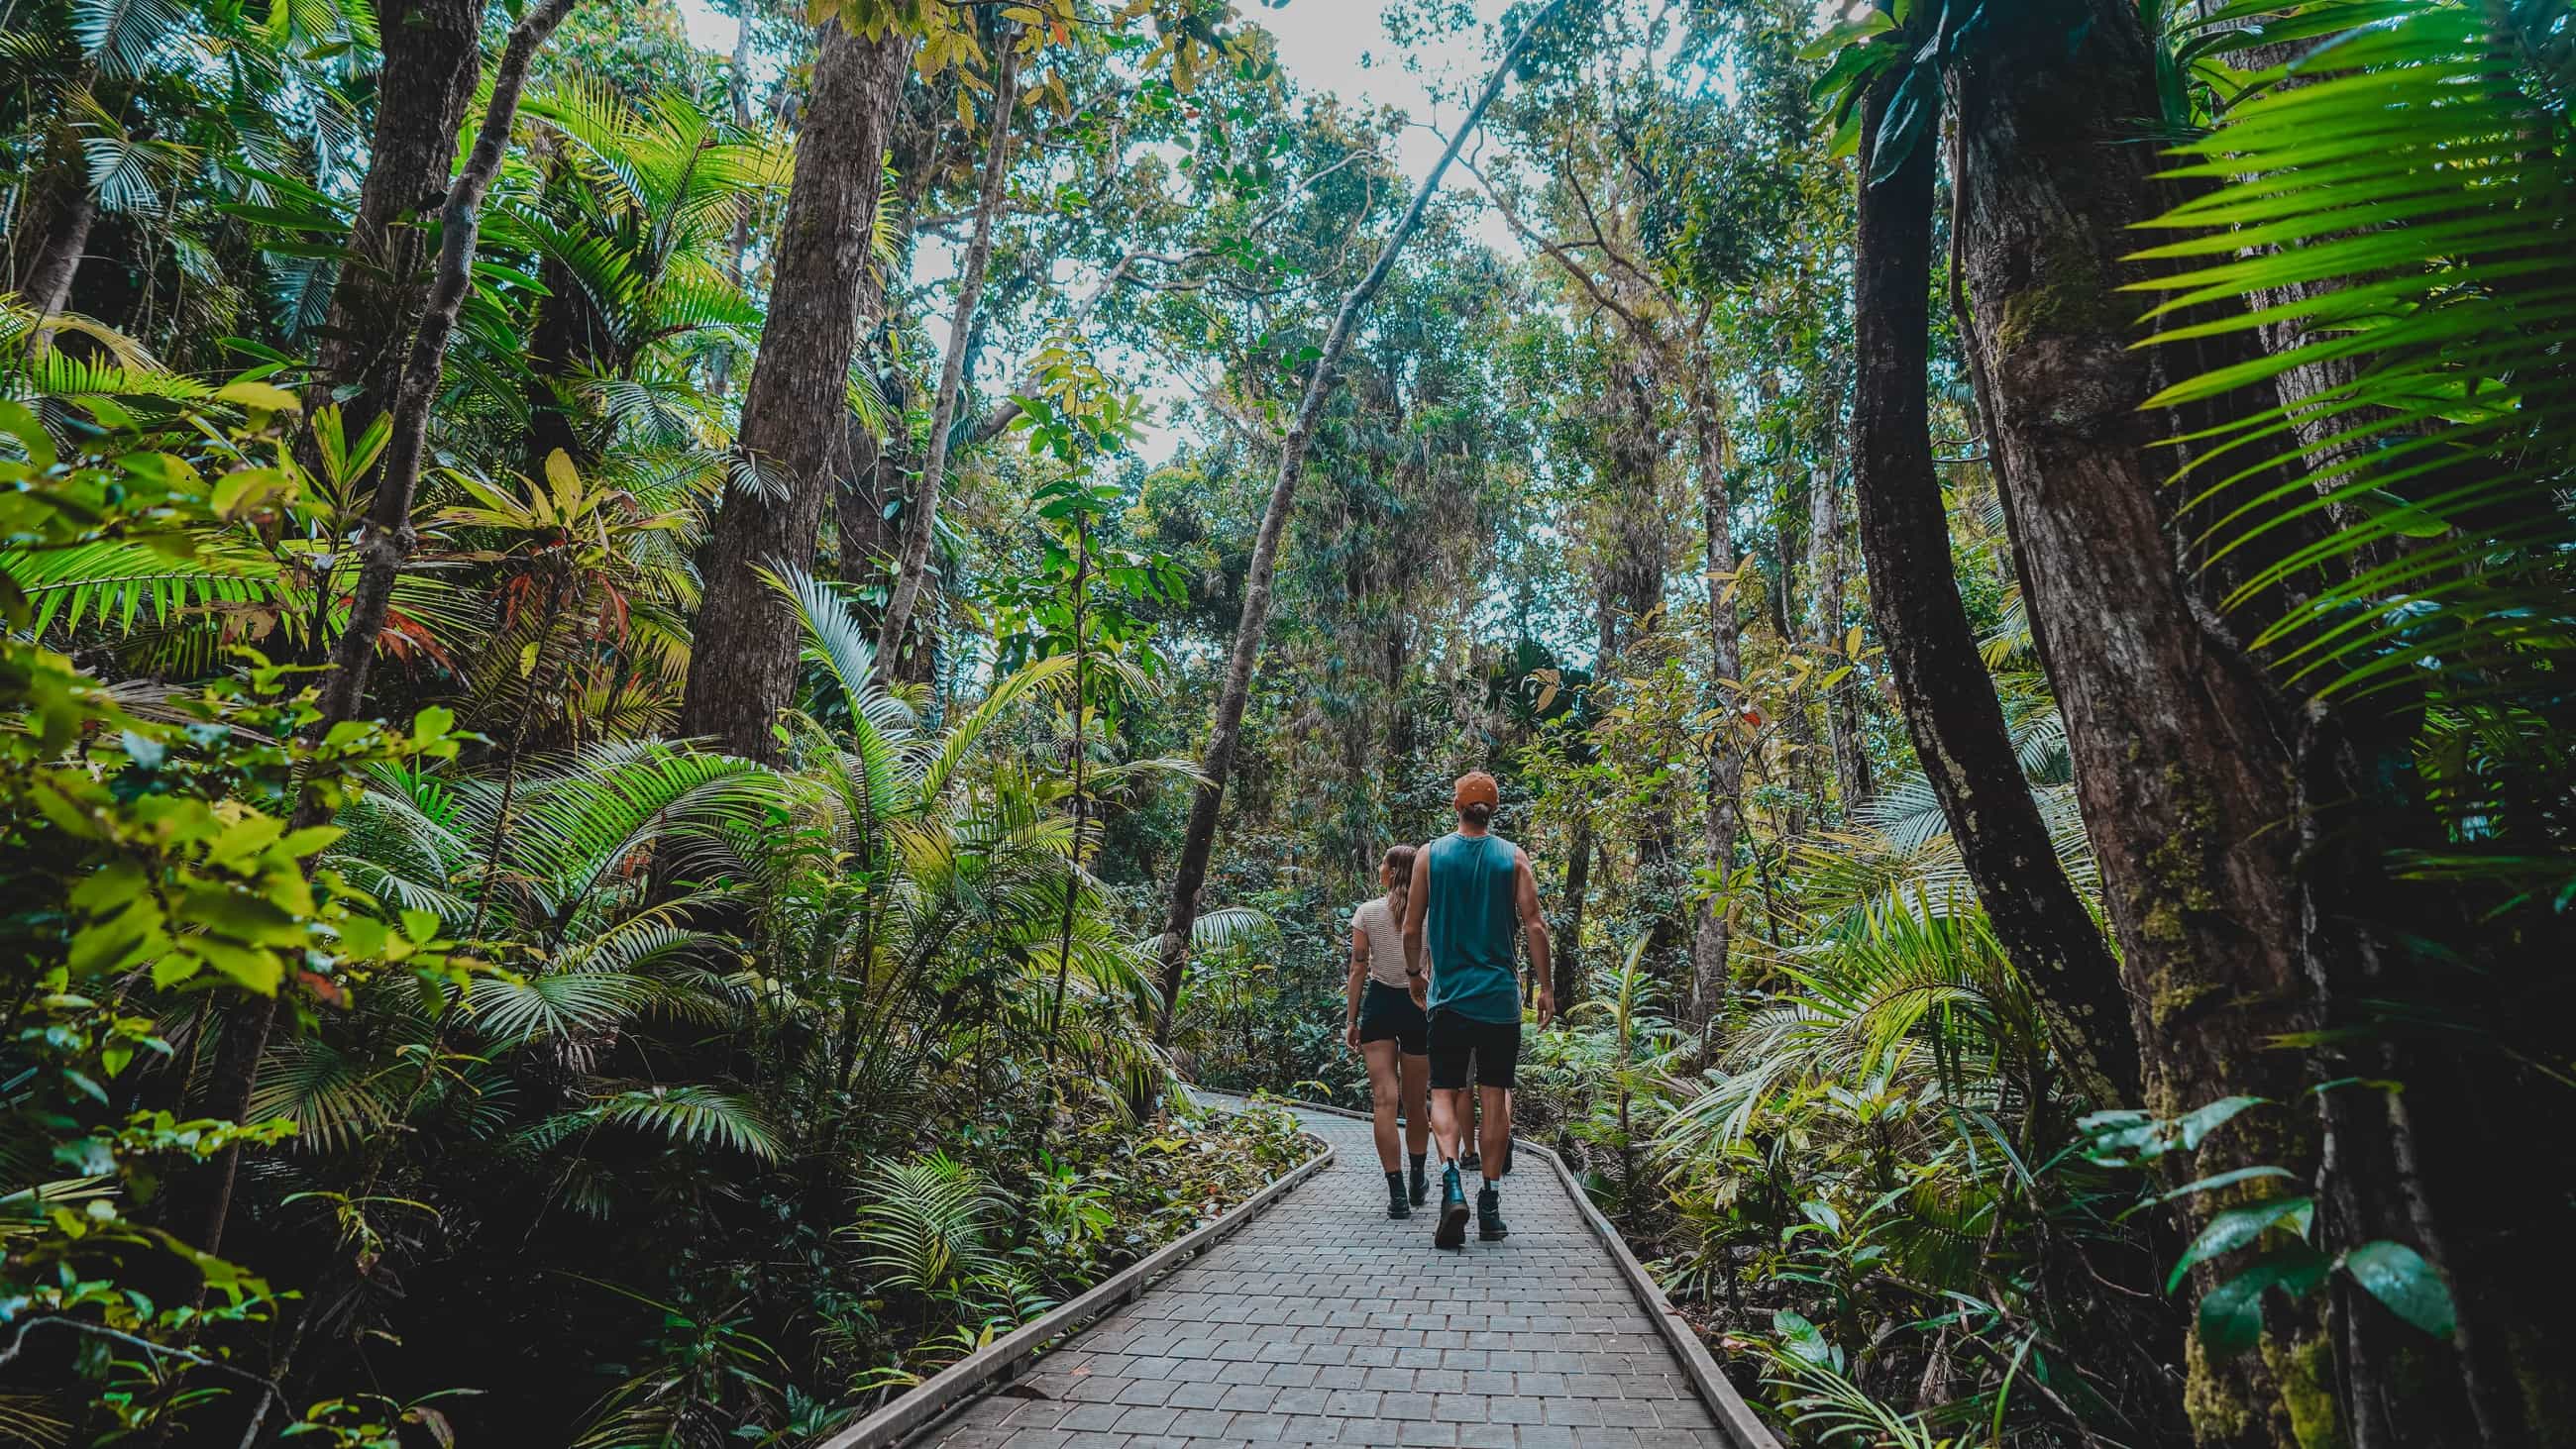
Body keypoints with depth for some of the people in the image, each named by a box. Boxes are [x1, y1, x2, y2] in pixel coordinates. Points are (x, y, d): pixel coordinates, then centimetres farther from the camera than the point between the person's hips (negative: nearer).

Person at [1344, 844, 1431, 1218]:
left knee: (1384, 1098, -2)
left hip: (1379, 1004, -1)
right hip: (1419, 1007, 1)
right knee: (1416, 1101, 14)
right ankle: (1418, 1182, 30)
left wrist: (1352, 1019, 4)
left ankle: (1397, 1192, -7)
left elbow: (1358, 969, -2)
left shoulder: (1367, 912, -2)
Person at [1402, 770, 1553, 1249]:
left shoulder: (1430, 855, 0)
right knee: (1495, 1097, 8)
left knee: (1444, 1093, 6)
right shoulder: (1514, 857, 1)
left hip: (1449, 993, -1)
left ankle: (1452, 1184, -16)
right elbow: (1534, 926, -4)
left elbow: (1412, 930, 2)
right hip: (1500, 994, 1)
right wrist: (1545, 987, 3)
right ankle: (1489, 1205, 11)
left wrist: (1414, 972, 17)